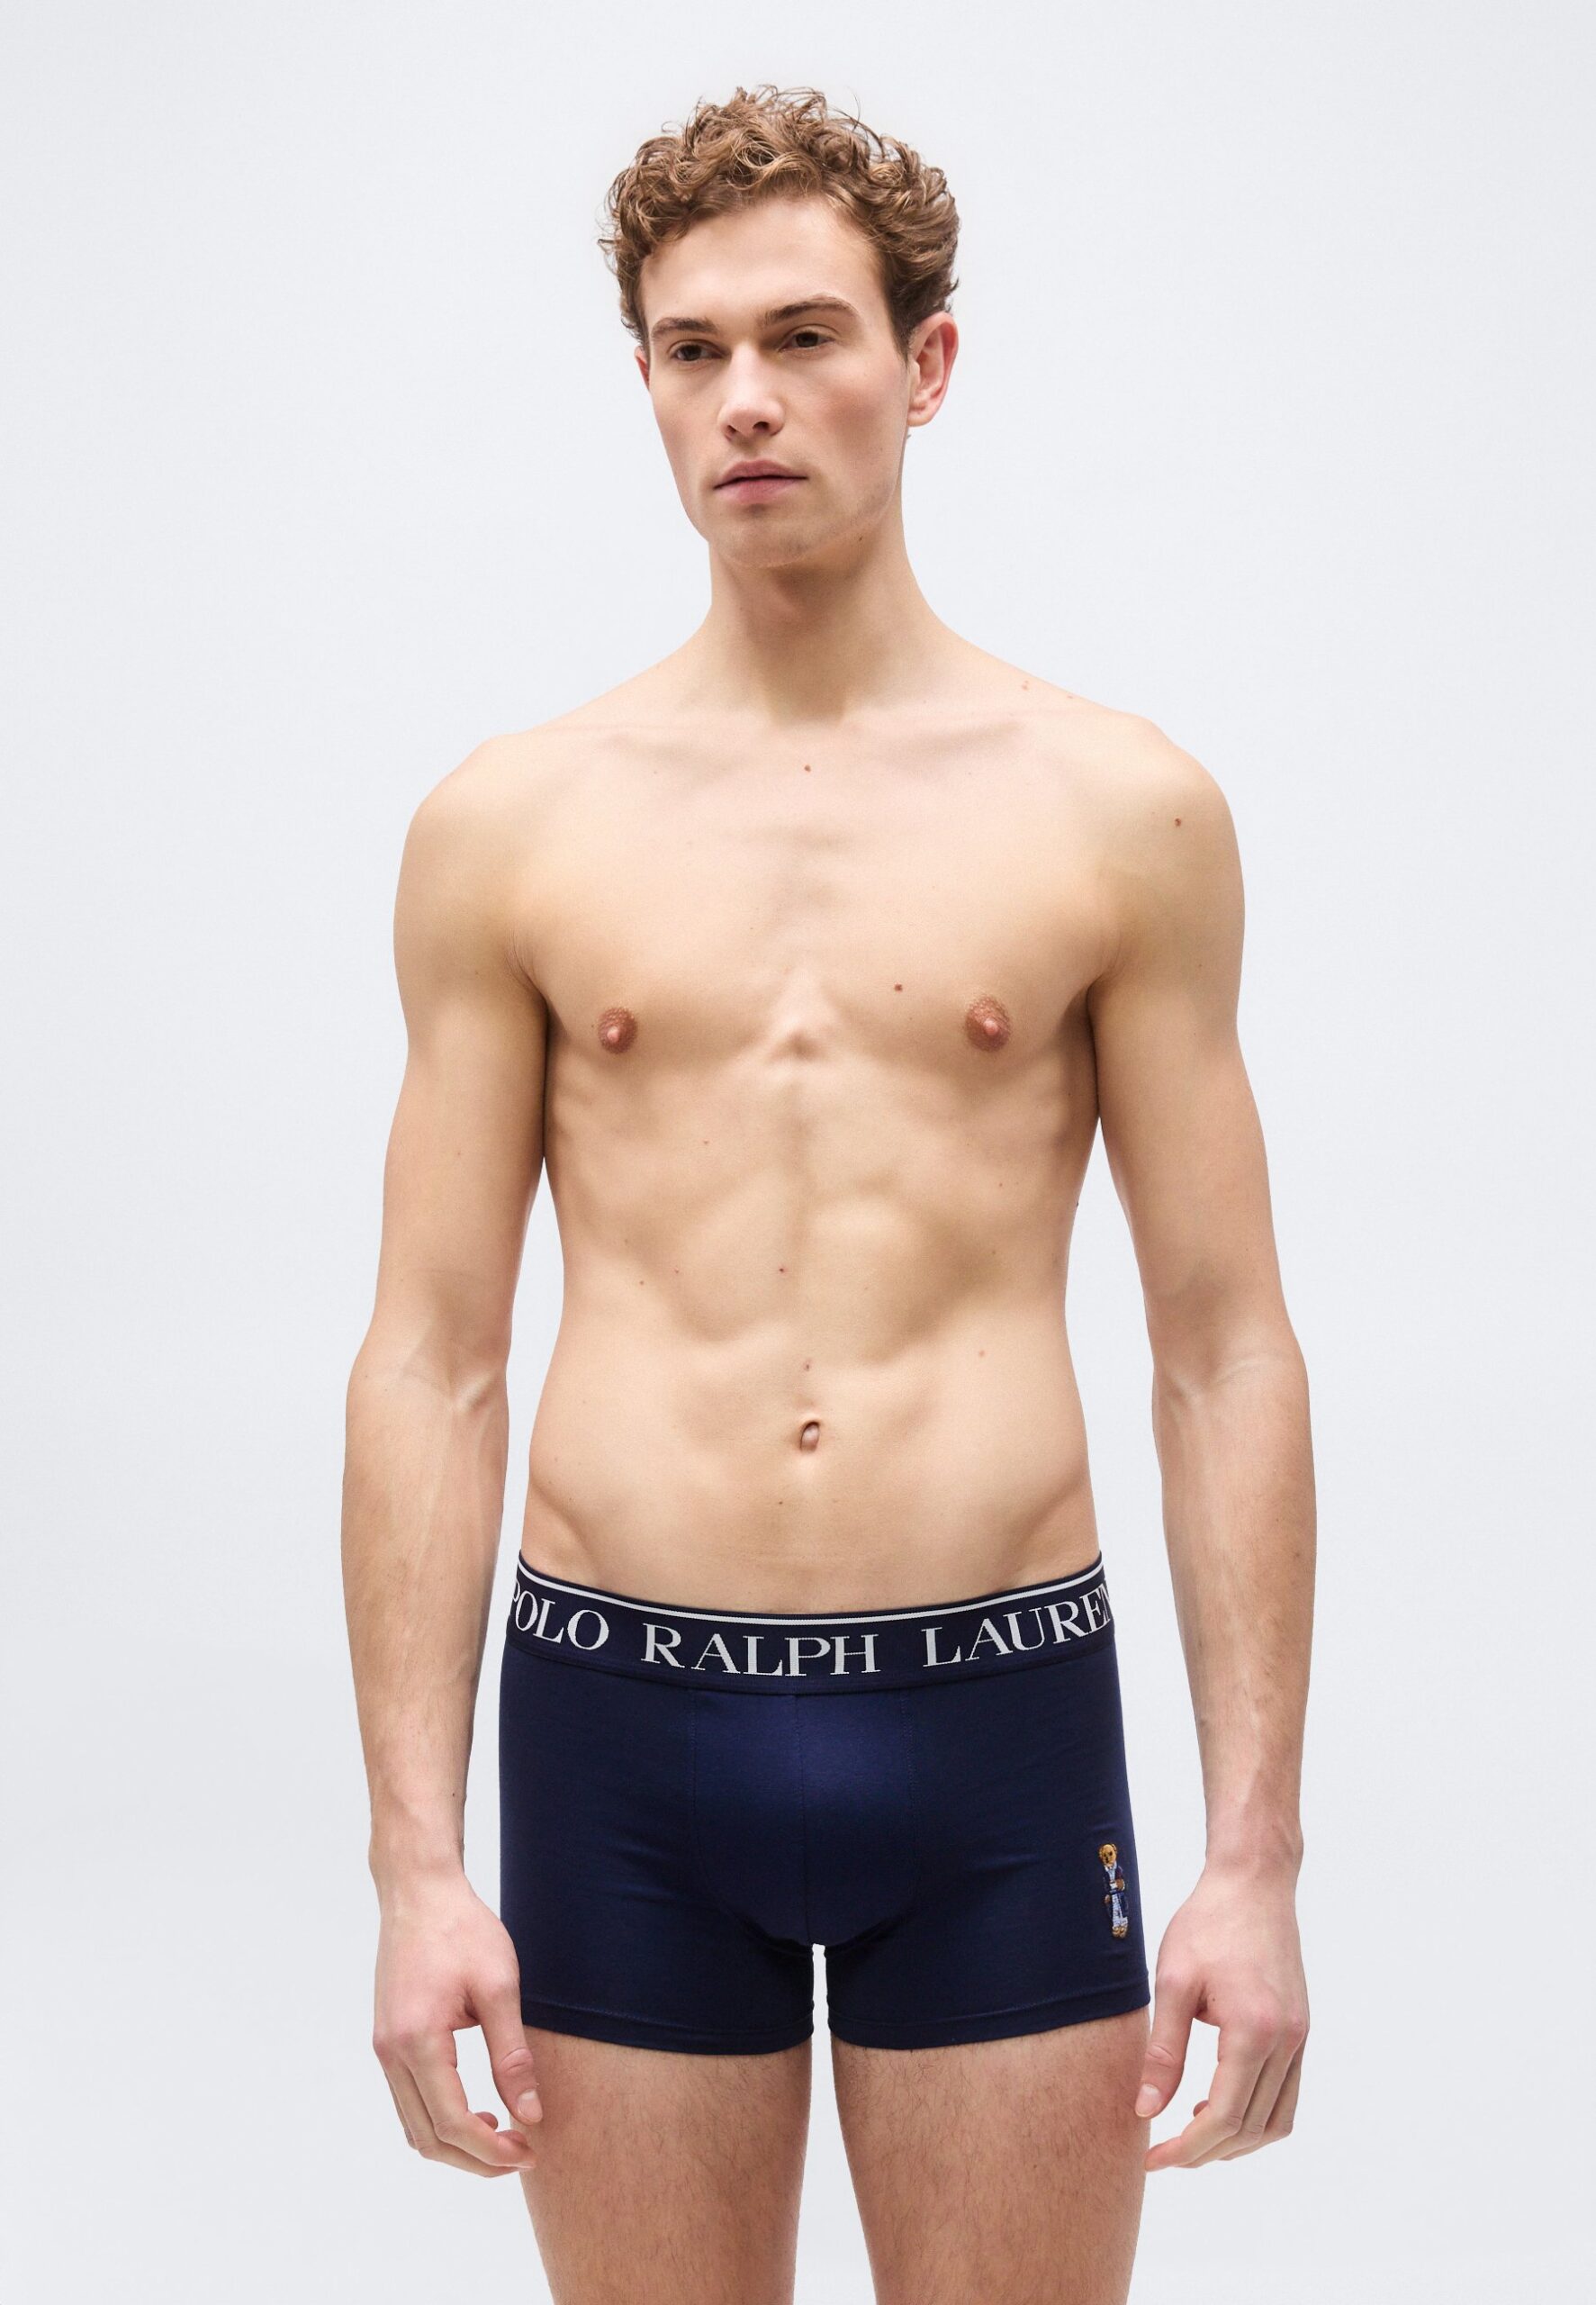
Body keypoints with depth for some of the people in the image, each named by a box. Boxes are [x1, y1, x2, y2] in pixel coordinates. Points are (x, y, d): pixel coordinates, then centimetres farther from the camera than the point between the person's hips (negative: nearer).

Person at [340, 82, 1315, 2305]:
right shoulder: (509, 826, 4)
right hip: (619, 1724, 1)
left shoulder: (1123, 809, 3)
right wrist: (416, 1862, -1)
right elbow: (430, 1359, 4)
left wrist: (1259, 1855, -2)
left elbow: (1224, 1351, 3)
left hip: (996, 1714, 0)